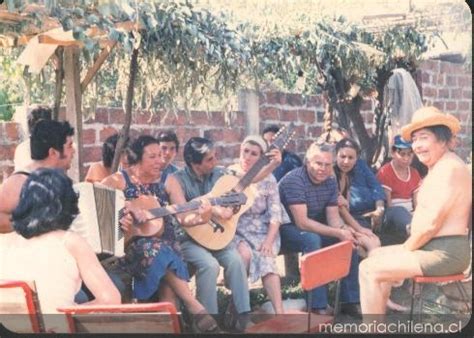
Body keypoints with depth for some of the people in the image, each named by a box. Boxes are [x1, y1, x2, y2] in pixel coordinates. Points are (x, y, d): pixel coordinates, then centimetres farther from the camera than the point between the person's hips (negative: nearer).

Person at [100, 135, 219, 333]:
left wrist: (201, 217, -20)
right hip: (129, 245, -3)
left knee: (162, 253, -32)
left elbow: (184, 218, 2)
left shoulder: (168, 181, 8)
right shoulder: (118, 181, -1)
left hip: (164, 244, 3)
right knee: (158, 252, -33)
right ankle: (195, 308, -31)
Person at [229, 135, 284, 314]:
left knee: (266, 259, -29)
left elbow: (275, 213, -1)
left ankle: (279, 312, -36)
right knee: (245, 254, -32)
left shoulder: (268, 179, 3)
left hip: (262, 231, 0)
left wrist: (269, 241, -14)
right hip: (235, 230, 0)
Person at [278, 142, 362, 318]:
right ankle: (319, 306, -31)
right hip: (286, 229, -7)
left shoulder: (330, 181, -1)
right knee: (312, 239, -36)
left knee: (349, 239, -11)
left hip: (313, 228, 7)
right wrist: (338, 233, -32)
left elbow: (333, 216, -1)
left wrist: (342, 229, -25)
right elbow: (302, 223, -29)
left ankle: (350, 300, -2)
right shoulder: (294, 180, -24)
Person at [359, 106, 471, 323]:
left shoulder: (449, 168, -18)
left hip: (444, 253, -11)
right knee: (376, 255, 20)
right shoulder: (439, 167, 16)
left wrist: (405, 249, -9)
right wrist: (406, 248, 7)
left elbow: (431, 224, -22)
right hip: (435, 248, 11)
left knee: (369, 269, -12)